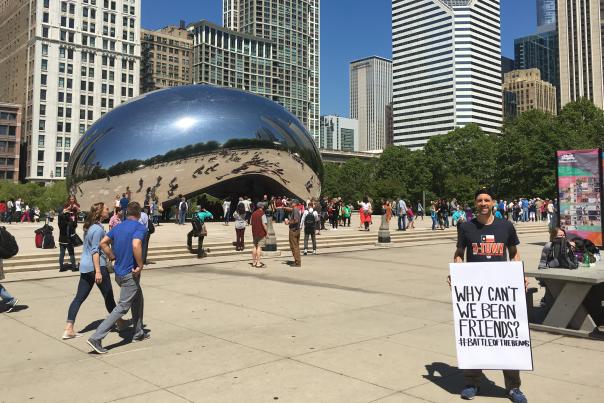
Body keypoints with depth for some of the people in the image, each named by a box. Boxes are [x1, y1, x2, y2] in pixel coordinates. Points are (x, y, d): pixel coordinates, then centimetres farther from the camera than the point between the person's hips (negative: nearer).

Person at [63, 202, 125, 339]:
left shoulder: (90, 227, 14)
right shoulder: (98, 229, -14)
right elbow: (95, 251, -19)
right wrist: (98, 271, -22)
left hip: (85, 267, 9)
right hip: (96, 266, -9)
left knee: (79, 297, 6)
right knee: (108, 296, 7)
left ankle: (69, 328, 1)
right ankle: (119, 322, 23)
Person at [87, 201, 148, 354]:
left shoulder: (118, 227, 9)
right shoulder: (140, 227, -15)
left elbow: (103, 243, 7)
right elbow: (136, 245, -31)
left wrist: (113, 257, 11)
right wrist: (140, 266, -21)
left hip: (119, 272, 9)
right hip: (130, 274, -9)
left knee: (138, 299, 23)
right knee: (122, 308, -3)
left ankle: (139, 333, 32)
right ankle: (96, 338, -8)